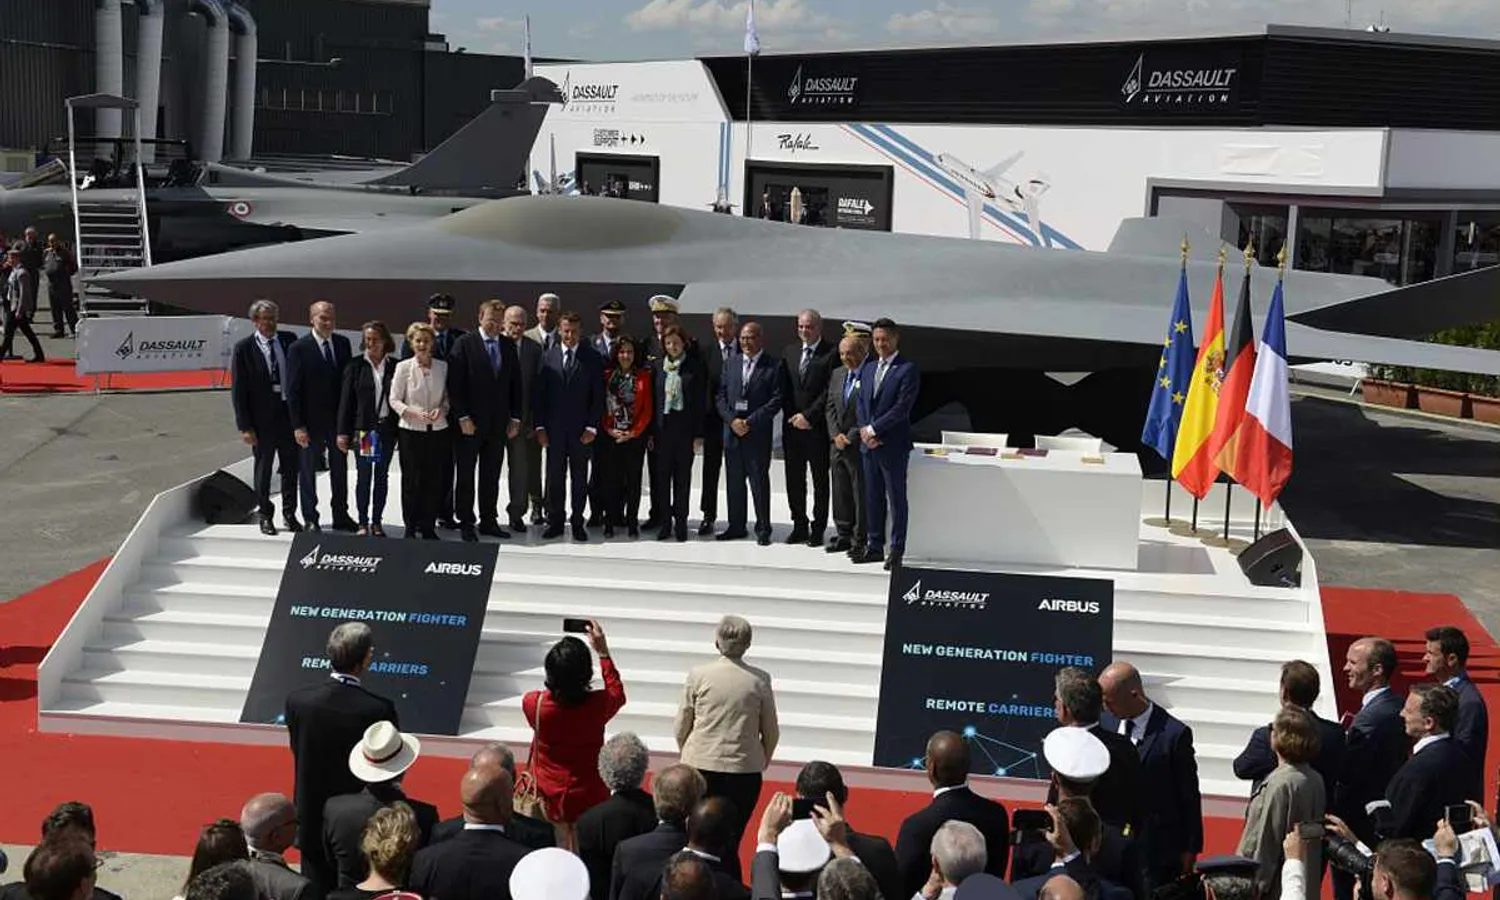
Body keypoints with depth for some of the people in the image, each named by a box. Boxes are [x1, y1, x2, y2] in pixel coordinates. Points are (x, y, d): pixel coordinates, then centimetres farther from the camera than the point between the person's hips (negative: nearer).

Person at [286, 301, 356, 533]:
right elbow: (292, 390, -11)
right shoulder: (298, 348, -11)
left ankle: (341, 516, 25)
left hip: (339, 419, 4)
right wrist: (298, 426, -14)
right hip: (311, 421, -4)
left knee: (340, 469, 13)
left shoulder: (342, 343, 2)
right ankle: (310, 519, 19)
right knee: (308, 470, 8)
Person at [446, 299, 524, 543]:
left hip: (499, 422, 4)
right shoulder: (465, 344, -5)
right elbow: (455, 383, -8)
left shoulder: (509, 347, 8)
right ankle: (465, 522, 11)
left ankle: (489, 521, 16)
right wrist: (463, 417, -13)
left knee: (491, 475, 9)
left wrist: (515, 418, 6)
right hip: (470, 422, -4)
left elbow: (515, 384, 11)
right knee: (466, 475, 4)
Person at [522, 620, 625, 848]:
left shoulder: (533, 703, -18)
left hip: (548, 797, 1)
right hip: (589, 799, -1)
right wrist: (603, 652, 7)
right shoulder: (597, 705, -19)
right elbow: (617, 693, 7)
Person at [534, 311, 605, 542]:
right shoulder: (548, 357, 6)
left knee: (580, 479, 5)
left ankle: (578, 523, 12)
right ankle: (555, 522, 12)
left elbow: (598, 396, 1)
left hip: (581, 430, -1)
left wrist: (592, 427, -6)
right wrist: (540, 426, -1)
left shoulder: (592, 359, 2)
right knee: (555, 477, 4)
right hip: (554, 429, 1)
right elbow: (539, 394, 6)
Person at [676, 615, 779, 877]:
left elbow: (681, 728, 4)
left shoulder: (698, 676, -4)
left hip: (701, 767, 0)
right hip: (745, 771, 0)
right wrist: (762, 762, 23)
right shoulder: (760, 680, -2)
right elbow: (771, 732, 6)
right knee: (731, 843, 3)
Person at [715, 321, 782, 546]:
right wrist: (732, 420, -6)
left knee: (759, 483, -1)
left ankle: (763, 529, 6)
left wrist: (750, 422, -14)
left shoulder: (773, 366, -3)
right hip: (732, 432, 5)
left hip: (758, 434, -4)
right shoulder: (731, 365, 12)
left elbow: (776, 399, -9)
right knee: (734, 483, 9)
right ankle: (736, 526, 17)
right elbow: (720, 397, 10)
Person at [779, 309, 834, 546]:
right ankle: (799, 526, 18)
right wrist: (792, 416, 0)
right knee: (794, 479, 9)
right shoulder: (789, 352, 11)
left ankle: (818, 529, 10)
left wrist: (808, 416, -13)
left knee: (820, 480, 4)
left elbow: (829, 390, -11)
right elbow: (783, 389, 11)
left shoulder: (830, 354, -7)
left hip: (818, 427, -5)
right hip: (792, 425, 5)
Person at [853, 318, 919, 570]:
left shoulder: (907, 369, -8)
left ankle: (897, 550, 7)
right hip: (868, 444, 6)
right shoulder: (868, 368, 14)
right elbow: (861, 402, 13)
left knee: (897, 498, 1)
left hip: (893, 445, -6)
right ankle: (874, 546, 19)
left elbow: (902, 407, -15)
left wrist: (873, 429, -15)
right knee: (872, 497, 11)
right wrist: (864, 430, -4)